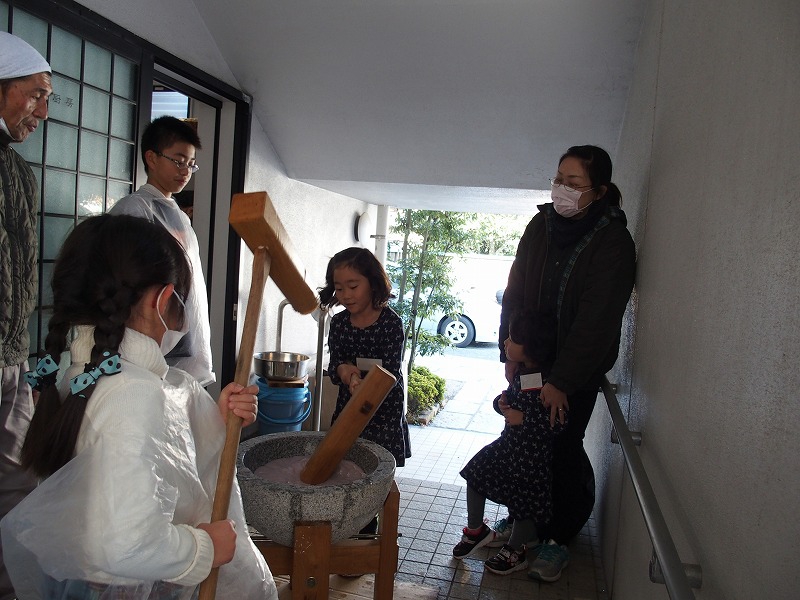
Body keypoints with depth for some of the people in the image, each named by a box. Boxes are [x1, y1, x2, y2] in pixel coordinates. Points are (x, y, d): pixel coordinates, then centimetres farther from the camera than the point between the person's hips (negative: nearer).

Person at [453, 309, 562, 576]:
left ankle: (515, 552, 35)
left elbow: (558, 423, -30)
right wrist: (503, 403, -6)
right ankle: (476, 531, 33)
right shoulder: (520, 372, -1)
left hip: (534, 453, -8)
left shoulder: (549, 382, -27)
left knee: (525, 501, 8)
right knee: (477, 472, 12)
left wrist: (522, 419, -27)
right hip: (510, 443, 8)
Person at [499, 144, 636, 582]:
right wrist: (509, 353, -1)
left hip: (577, 370, -4)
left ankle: (557, 538, 20)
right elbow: (514, 292, 4)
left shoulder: (613, 243, -15)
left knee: (562, 449, 2)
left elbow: (596, 321, -19)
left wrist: (562, 381, -20)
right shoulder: (541, 225, 0)